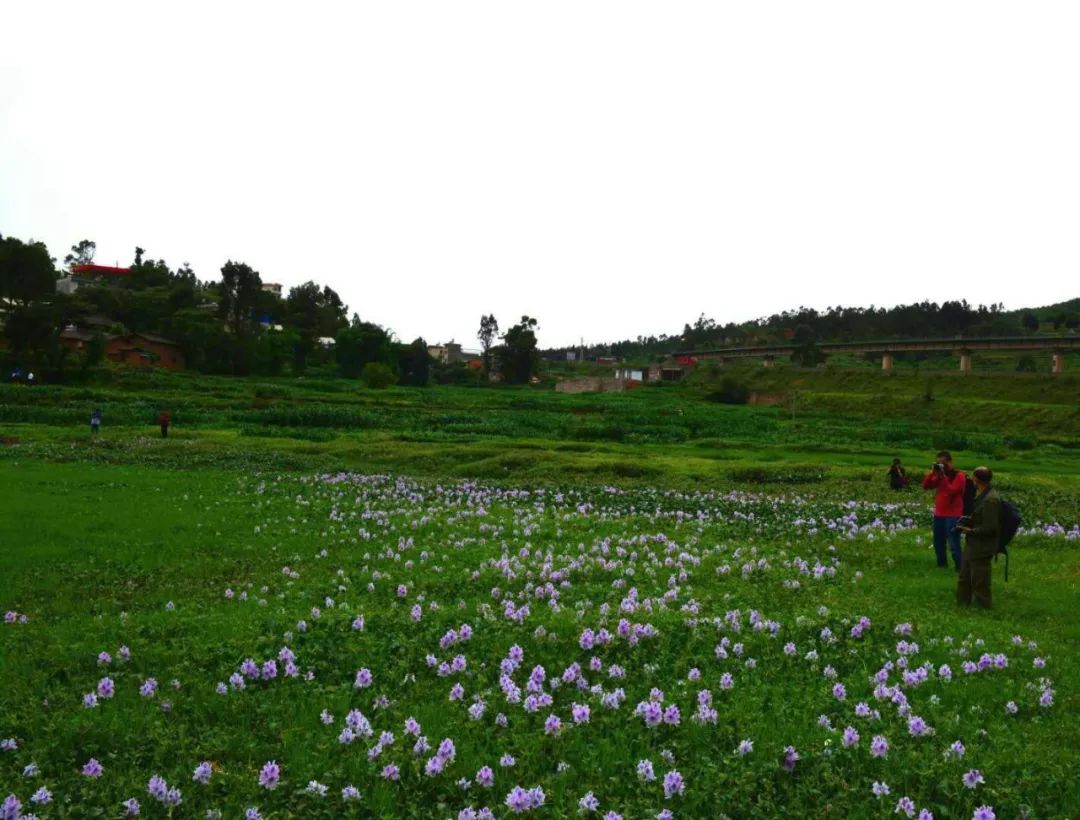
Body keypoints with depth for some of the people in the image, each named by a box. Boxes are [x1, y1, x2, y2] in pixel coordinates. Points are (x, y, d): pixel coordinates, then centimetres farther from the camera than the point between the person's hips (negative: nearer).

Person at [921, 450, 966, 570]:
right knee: (938, 543, 15)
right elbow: (925, 486, 5)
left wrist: (943, 476, -21)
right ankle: (942, 565, 30)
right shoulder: (939, 475, 12)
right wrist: (932, 472, -6)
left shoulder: (959, 476, -8)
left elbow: (952, 491, -21)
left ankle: (960, 569, -3)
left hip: (953, 516, -7)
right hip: (938, 514, 7)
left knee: (954, 545, -10)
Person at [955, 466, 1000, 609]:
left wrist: (971, 531, -16)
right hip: (973, 546, 10)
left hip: (981, 548, -10)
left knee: (980, 582, 4)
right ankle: (962, 604, 32)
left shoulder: (990, 500, -24)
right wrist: (969, 520, 3)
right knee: (964, 579, 21)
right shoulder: (984, 495, 6)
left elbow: (990, 528, -24)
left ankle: (983, 607, 17)